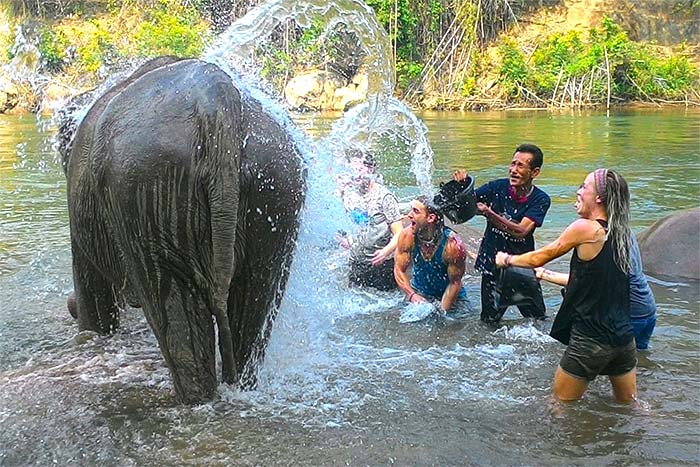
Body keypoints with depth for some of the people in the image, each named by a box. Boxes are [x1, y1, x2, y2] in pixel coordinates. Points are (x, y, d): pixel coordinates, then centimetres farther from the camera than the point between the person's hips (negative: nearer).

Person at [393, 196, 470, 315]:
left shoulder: (453, 244, -28)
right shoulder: (407, 236, -20)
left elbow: (455, 283, -18)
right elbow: (399, 270, -7)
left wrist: (441, 311, -20)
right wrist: (412, 295, -19)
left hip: (449, 295, -2)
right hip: (419, 291, 2)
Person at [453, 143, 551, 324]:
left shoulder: (540, 199, -10)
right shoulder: (498, 187, -5)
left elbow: (521, 231, -24)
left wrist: (488, 213, -33)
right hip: (492, 267, 0)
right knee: (488, 323, 8)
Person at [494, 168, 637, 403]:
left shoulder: (586, 228, -13)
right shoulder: (622, 234, 6)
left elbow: (538, 258, -1)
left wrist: (507, 259, 16)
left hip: (591, 341, -7)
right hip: (625, 338, 7)